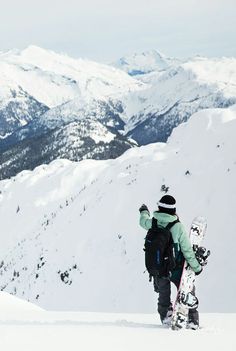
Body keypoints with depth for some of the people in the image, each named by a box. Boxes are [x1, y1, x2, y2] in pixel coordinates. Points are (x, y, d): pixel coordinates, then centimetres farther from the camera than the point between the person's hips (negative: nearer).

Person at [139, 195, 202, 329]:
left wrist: (144, 211, 39)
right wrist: (197, 267, -6)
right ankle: (192, 319, 10)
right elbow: (187, 250, -17)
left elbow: (143, 221, 16)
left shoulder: (153, 223, -11)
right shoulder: (178, 227, -22)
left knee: (163, 293, 26)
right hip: (176, 269, -3)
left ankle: (165, 316, 34)